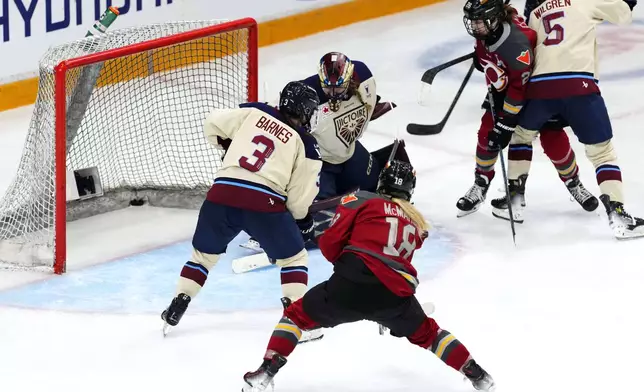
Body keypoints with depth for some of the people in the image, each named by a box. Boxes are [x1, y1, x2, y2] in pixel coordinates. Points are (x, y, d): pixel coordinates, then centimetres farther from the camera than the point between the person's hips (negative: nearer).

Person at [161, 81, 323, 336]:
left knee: (204, 253, 24)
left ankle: (177, 308, 22)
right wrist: (303, 220, 22)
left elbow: (213, 123, 18)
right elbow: (300, 195, 4)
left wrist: (227, 145, 37)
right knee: (293, 257, 15)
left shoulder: (254, 113, 13)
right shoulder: (306, 144, 6)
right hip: (264, 202, -3)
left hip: (222, 194, 3)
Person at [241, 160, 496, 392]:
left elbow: (330, 242, 6)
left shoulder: (361, 200, 12)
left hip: (355, 285, -3)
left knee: (297, 315, 15)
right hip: (397, 294, 3)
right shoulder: (417, 222, 24)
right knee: (426, 333, 30)